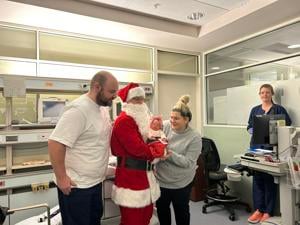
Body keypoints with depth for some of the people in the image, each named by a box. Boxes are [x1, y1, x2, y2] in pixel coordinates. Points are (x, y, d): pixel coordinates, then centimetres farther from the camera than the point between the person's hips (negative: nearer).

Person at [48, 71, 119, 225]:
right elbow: (55, 143, -26)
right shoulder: (78, 109, -23)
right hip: (76, 185, -8)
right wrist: (61, 178, -21)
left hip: (95, 181, 9)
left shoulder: (103, 108, 5)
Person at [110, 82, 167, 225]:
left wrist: (158, 144, -5)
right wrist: (160, 147, -10)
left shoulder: (141, 119, 14)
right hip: (130, 176, -9)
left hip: (143, 174, 10)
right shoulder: (124, 121, -18)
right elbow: (138, 149, -25)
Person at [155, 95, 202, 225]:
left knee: (181, 211, 19)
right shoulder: (165, 126, -10)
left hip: (181, 183, -3)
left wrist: (169, 153, -29)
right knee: (161, 209, 22)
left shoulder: (194, 137, -16)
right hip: (161, 179, 3)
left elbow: (188, 162, -19)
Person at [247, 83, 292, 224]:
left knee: (270, 179, 0)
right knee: (257, 178, 6)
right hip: (256, 147, 4)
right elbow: (249, 127, 12)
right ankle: (258, 209, 16)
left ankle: (268, 211, 12)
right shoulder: (255, 110, 13)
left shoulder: (279, 109, 2)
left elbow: (287, 126, -2)